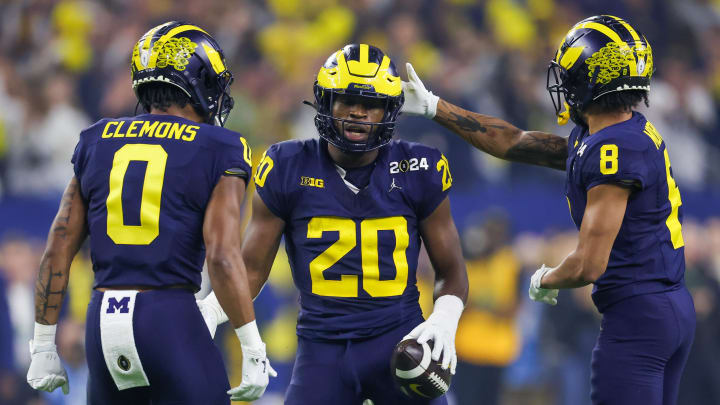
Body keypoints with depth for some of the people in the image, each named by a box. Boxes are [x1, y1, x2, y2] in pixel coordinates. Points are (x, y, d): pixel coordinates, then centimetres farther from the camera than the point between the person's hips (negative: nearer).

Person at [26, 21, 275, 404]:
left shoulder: (97, 142, 12)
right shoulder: (218, 151, -1)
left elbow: (58, 248, 9)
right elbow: (222, 257, -11)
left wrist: (43, 345, 14)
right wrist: (253, 353, -7)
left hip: (102, 319, 5)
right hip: (170, 319, -5)